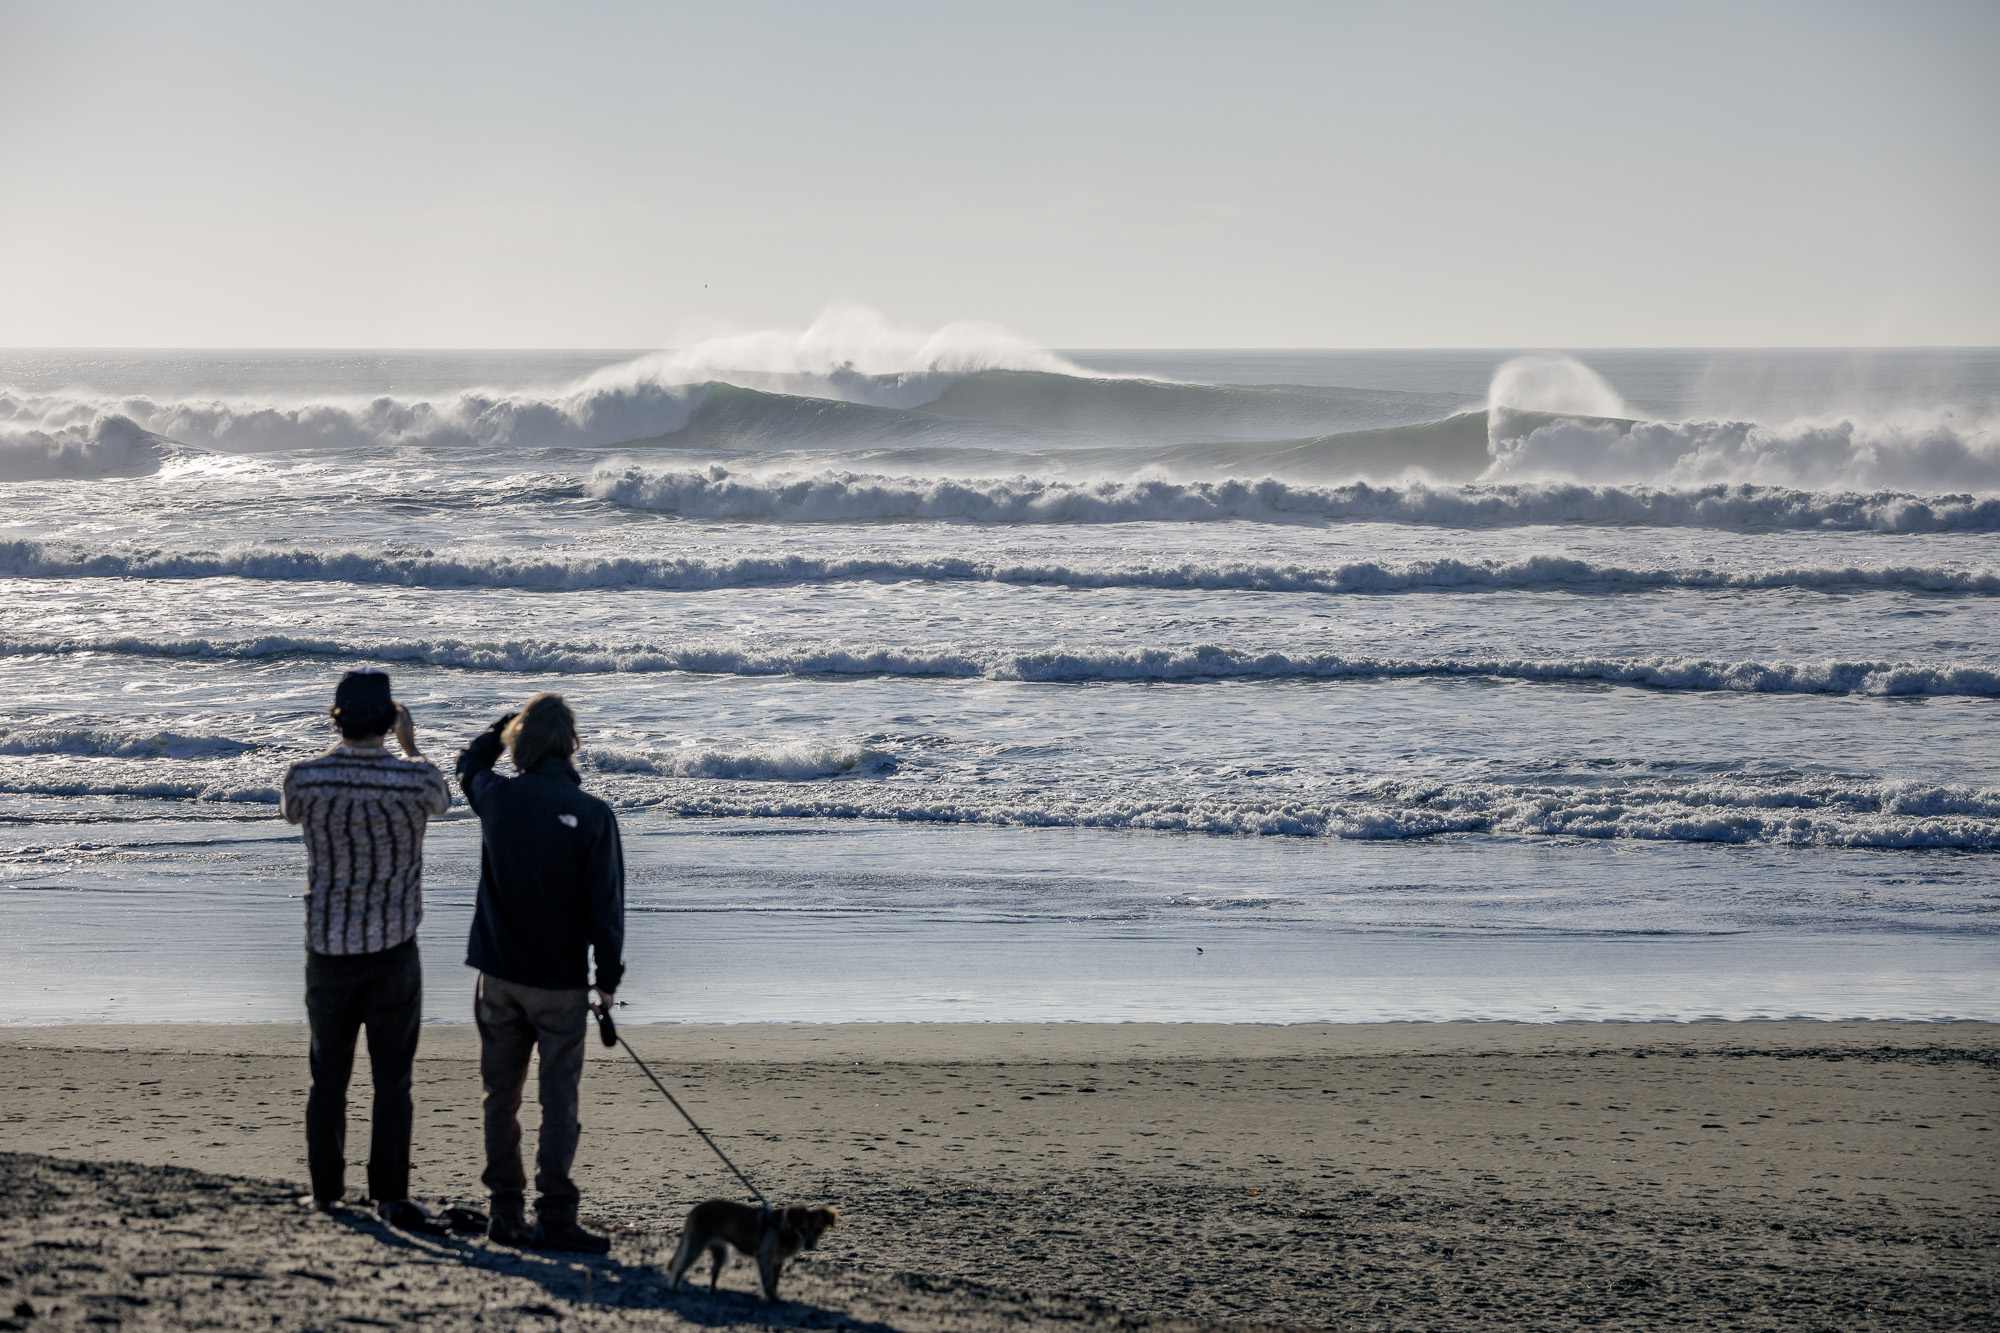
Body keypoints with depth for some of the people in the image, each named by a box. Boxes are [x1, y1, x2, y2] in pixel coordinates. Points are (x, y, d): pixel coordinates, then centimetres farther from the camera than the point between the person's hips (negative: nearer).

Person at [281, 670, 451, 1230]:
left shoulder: (305, 778, -11)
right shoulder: (416, 780, -13)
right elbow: (439, 799, 13)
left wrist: (341, 751, 24)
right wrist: (410, 741, 26)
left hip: (328, 949, 1)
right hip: (393, 951, -1)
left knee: (328, 1074, 14)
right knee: (392, 1078, 6)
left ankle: (326, 1191, 21)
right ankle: (391, 1195, 5)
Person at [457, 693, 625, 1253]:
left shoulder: (496, 797, -4)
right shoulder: (592, 814, -14)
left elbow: (469, 763, 22)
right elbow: (605, 903, -12)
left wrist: (509, 723, 35)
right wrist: (608, 977, -1)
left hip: (499, 975, 3)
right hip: (560, 981, -3)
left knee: (501, 1095, 12)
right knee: (559, 1101, 1)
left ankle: (506, 1211, 17)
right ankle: (553, 1218, -2)